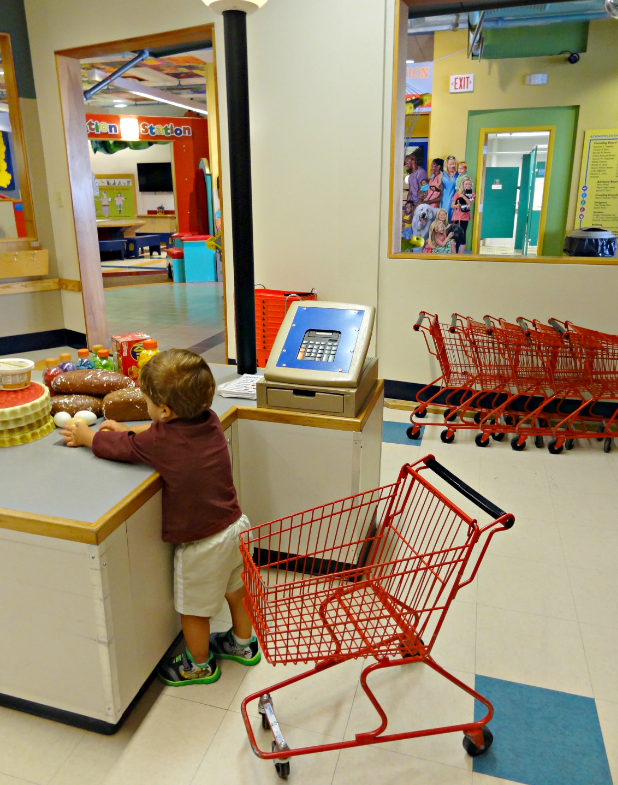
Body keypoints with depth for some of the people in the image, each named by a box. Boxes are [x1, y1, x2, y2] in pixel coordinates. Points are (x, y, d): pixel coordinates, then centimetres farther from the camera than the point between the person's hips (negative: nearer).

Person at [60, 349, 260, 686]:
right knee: (235, 588, 29)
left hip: (202, 543, -7)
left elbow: (117, 446, -6)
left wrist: (85, 436, 13)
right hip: (235, 524, 7)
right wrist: (129, 431, 16)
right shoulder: (209, 420, -7)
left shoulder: (158, 441, -25)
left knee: (193, 608, 19)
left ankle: (199, 665, 43)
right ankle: (243, 643, 52)